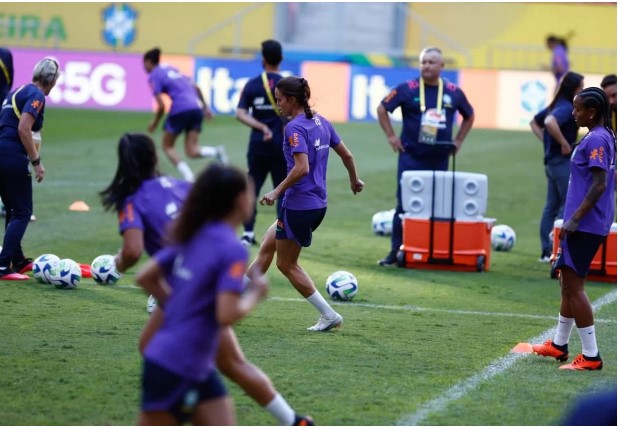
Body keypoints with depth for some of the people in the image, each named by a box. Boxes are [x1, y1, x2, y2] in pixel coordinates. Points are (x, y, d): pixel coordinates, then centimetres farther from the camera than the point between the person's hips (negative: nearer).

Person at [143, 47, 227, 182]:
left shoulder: (154, 76, 1)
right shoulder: (171, 69, 25)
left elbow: (161, 106, -7)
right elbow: (196, 88, 23)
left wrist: (154, 123, 9)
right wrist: (205, 107, 26)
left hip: (180, 110, -7)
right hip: (196, 108, 7)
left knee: (168, 147, 12)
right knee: (192, 151, 5)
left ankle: (189, 177, -6)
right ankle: (216, 152, -24)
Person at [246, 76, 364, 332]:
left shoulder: (294, 128, -17)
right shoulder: (321, 122, 7)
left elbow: (301, 168, -27)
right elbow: (346, 155, 15)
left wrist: (277, 192, -19)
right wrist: (354, 180, 32)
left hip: (298, 205, -9)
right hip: (318, 203, 9)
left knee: (286, 264, 6)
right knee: (267, 246, 19)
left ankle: (329, 316, 7)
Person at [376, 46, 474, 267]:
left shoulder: (453, 92, 4)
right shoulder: (408, 89, -5)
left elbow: (469, 115, 21)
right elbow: (382, 109, 3)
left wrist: (459, 140, 13)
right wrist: (391, 136, -1)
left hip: (440, 159, 3)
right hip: (411, 157, -3)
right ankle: (395, 252, 0)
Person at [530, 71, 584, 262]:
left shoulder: (555, 106, 13)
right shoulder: (567, 108, -16)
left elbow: (535, 122, 26)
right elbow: (550, 122, -35)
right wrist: (564, 144, -24)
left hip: (552, 160, 10)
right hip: (563, 161, -10)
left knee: (552, 207, 12)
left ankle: (547, 252, 16)